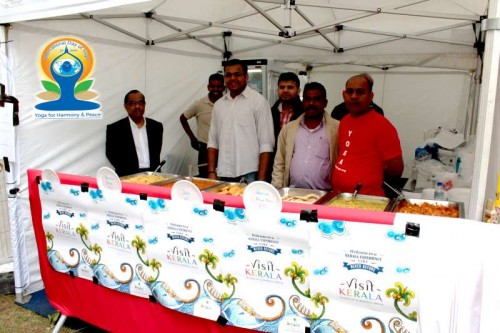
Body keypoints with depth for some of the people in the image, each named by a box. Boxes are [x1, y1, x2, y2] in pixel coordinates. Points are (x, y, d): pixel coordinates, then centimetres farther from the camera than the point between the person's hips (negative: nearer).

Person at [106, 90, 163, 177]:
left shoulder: (156, 126, 12)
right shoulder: (115, 129, 2)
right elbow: (111, 154, 1)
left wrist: (155, 172, 0)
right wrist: (130, 174, -8)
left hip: (152, 175, 3)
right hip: (128, 177, -2)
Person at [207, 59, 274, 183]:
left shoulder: (258, 101, -5)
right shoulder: (218, 104, 10)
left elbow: (266, 144, -8)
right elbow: (213, 141, 12)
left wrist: (261, 180, -13)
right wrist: (211, 172, 4)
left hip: (249, 175, -4)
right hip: (224, 174, 4)